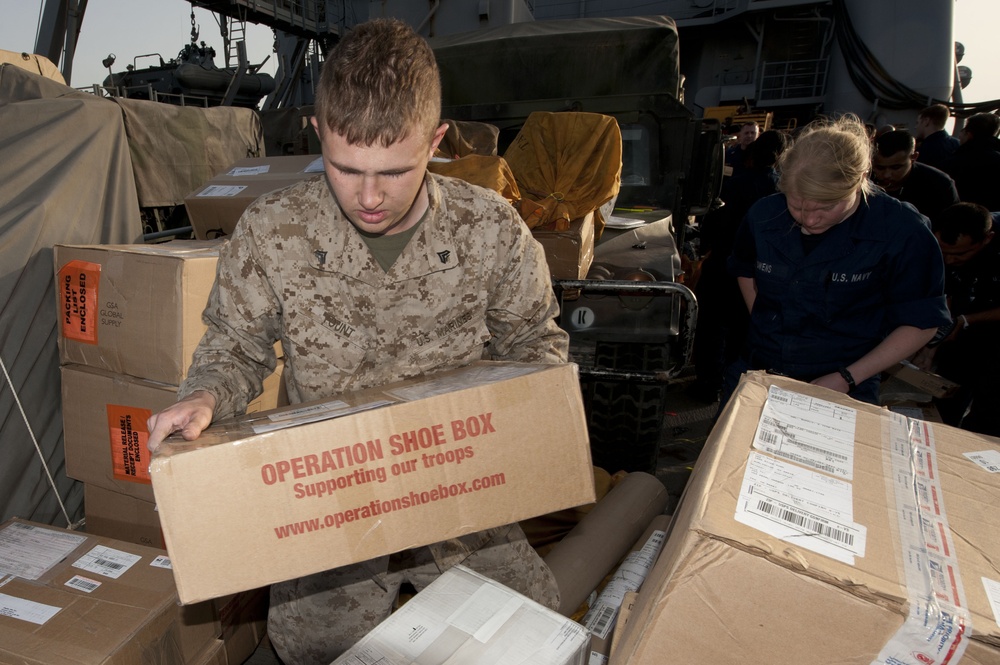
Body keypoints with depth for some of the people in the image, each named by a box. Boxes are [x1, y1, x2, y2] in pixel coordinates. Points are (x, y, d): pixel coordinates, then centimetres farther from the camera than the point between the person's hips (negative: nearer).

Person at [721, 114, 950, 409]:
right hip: (756, 371, 4)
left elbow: (921, 323, -9)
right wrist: (764, 325, 2)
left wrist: (847, 378, -16)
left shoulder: (902, 232, -17)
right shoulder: (764, 215, -8)